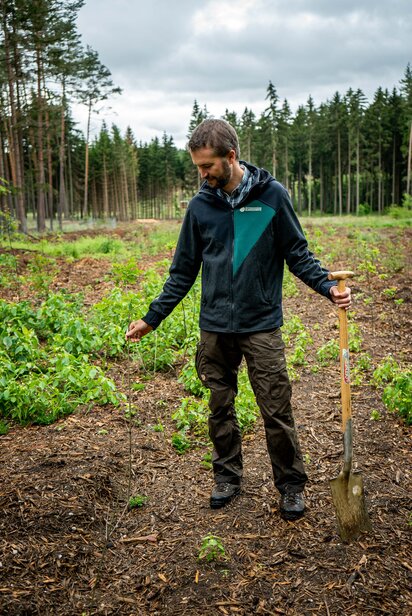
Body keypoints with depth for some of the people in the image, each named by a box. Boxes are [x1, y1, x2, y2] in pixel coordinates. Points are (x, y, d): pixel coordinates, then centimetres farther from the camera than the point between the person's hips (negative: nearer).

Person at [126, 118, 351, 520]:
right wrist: (151, 319, 8)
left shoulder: (272, 195, -3)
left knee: (277, 411, 2)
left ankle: (291, 486, 21)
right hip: (215, 329, 3)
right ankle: (227, 477, 32)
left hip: (262, 326, -3)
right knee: (220, 409, 12)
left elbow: (297, 254, 3)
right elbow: (182, 272, 9)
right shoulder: (200, 206, 4)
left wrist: (328, 287, -13)